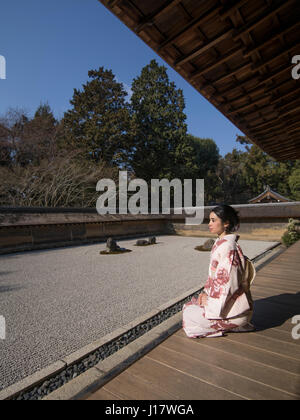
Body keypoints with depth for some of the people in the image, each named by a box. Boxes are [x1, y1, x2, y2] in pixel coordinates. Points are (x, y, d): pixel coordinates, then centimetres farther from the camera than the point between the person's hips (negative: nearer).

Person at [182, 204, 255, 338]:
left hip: (234, 309, -9)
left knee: (189, 314, -3)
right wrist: (206, 292, 4)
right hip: (221, 299, 9)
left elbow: (229, 283, -25)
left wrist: (210, 301, -14)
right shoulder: (219, 243, 5)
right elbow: (214, 274, 13)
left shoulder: (228, 246, -25)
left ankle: (232, 325, 5)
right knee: (189, 305, 15)